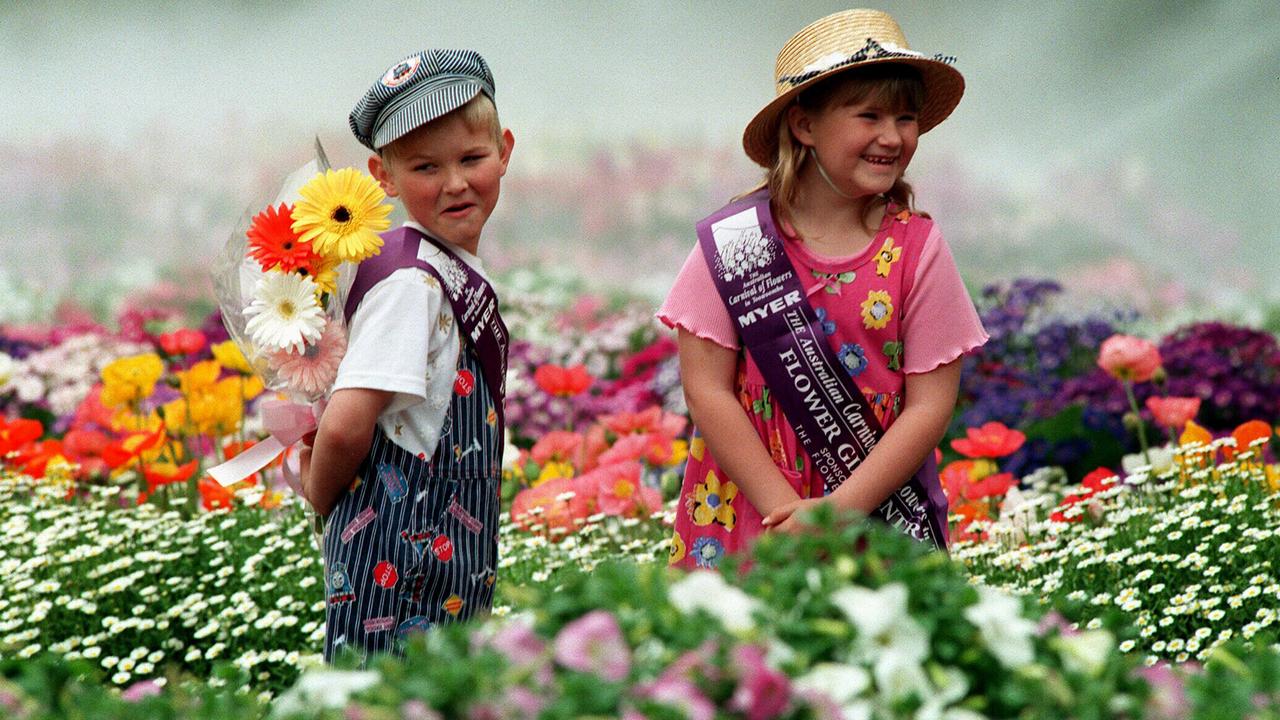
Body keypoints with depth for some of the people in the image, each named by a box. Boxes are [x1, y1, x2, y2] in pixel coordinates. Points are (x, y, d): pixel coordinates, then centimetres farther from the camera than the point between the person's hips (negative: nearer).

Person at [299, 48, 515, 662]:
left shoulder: (455, 272, 12)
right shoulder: (412, 281, -17)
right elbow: (346, 428, -25)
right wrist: (320, 495, -7)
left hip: (451, 561, 9)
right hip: (401, 565, -9)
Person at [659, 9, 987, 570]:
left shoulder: (916, 249, -2)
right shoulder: (733, 242, -4)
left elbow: (930, 405, -5)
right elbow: (707, 390, -6)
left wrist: (838, 511, -15)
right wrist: (785, 507, -14)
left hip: (881, 519, 0)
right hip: (744, 520, 0)